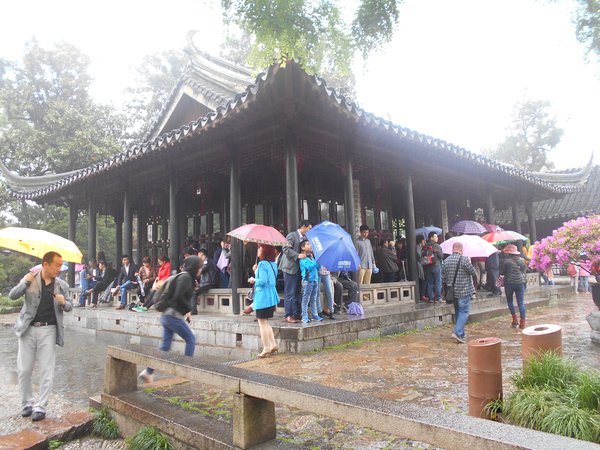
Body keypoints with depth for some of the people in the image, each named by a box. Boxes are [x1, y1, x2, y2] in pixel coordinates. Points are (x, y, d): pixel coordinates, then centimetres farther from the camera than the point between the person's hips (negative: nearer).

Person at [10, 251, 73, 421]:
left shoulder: (62, 285, 3)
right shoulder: (30, 279, 0)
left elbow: (69, 306, 9)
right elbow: (12, 295, -6)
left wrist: (64, 302, -14)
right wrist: (24, 283, -22)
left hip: (48, 330, 0)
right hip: (28, 330, 0)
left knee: (47, 372, 1)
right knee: (24, 370, 7)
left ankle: (41, 407, 13)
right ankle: (26, 403, 25)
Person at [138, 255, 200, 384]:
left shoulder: (186, 277, 15)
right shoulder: (185, 277, -14)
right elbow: (178, 296, -23)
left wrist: (187, 314, 13)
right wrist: (188, 310, -9)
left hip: (167, 315, 9)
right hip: (174, 316, -9)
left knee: (165, 345, 11)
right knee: (191, 339, 3)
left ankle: (148, 372, 13)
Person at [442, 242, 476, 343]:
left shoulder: (446, 260, 4)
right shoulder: (464, 259, -14)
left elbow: (443, 277, 6)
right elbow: (473, 272, -7)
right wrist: (470, 263, 8)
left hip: (452, 291, 6)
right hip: (464, 291, -6)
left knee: (458, 311, 16)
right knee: (463, 312, -2)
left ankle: (461, 333, 24)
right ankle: (458, 332, -13)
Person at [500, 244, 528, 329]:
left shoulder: (505, 261, -8)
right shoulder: (521, 260, 5)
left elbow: (501, 272, -4)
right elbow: (525, 270, 12)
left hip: (509, 283, -3)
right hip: (520, 282, 3)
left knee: (510, 300, 16)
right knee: (521, 302, 4)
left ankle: (514, 319, 9)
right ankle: (522, 322, 3)